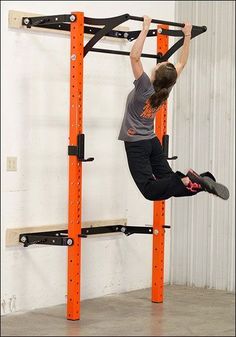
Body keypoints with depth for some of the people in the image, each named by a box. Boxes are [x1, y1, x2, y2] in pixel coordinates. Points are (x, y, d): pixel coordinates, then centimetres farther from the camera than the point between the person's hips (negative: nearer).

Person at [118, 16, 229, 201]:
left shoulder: (145, 87, -17)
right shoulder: (166, 89, -1)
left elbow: (134, 56, -26)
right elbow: (182, 62, 10)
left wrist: (145, 29, -23)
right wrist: (187, 35, 11)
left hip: (136, 144, -7)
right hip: (152, 142, 7)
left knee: (151, 191, -16)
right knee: (169, 182, 5)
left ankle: (186, 181, -34)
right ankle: (202, 180, -17)